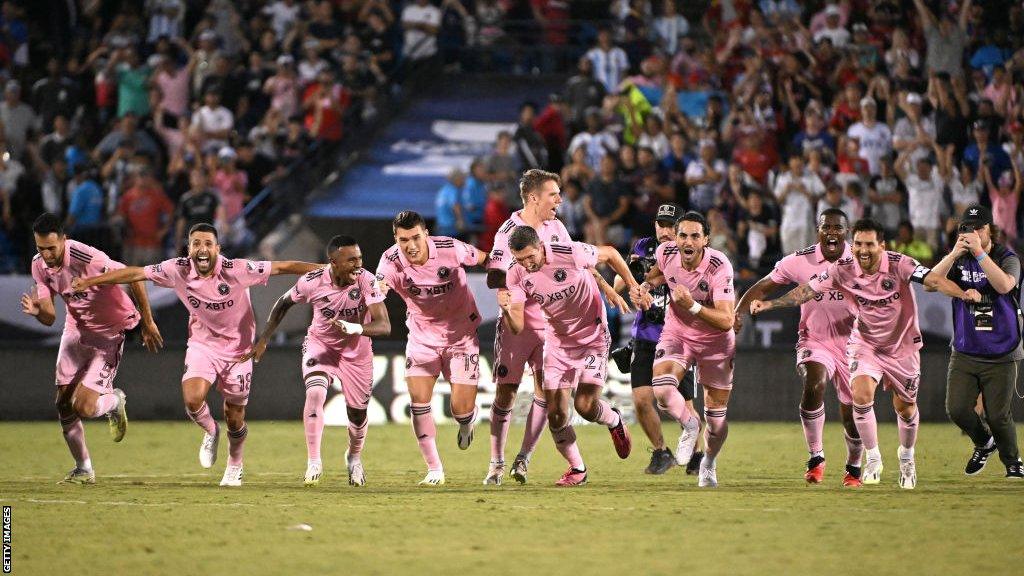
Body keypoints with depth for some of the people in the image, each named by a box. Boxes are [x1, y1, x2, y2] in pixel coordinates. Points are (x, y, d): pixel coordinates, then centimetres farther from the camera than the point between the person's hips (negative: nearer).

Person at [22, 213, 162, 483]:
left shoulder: (87, 258, -30)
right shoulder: (39, 265, -8)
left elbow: (134, 278, -19)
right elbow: (49, 318, -4)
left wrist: (148, 324, -11)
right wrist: (36, 311, -29)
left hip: (109, 332, -6)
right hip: (76, 328, 6)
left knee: (83, 407, -15)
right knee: (63, 404, 2)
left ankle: (114, 401, 21)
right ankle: (83, 470, 19)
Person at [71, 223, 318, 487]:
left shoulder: (237, 270, -24)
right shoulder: (178, 270, -16)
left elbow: (283, 267, -20)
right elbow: (134, 273, -8)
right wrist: (90, 281, -9)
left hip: (237, 349, -1)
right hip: (202, 344, 1)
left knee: (235, 418, 7)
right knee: (193, 400, -23)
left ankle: (235, 466, 38)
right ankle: (211, 432, 13)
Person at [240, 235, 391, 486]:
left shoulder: (366, 280, -28)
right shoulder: (312, 282, -25)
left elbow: (384, 325, -34)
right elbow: (284, 303, -3)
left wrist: (354, 328, -52)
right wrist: (264, 339, -2)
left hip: (357, 350, 1)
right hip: (320, 344, -1)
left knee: (357, 412, 11)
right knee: (315, 392, -27)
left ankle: (354, 457, 43)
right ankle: (314, 463, -18)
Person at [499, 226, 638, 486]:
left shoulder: (570, 254, -25)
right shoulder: (516, 276, -15)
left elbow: (610, 254, -5)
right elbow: (518, 328, -20)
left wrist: (633, 287, -2)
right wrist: (507, 310, -41)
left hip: (592, 336, -3)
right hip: (557, 342, 3)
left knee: (585, 406, -14)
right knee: (555, 413, -4)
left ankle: (615, 421, 23)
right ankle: (577, 469, 17)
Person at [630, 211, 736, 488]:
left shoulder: (719, 267, -28)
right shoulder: (666, 252, -16)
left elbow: (726, 321, -33)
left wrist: (693, 306, -45)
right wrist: (644, 288, -7)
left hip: (715, 341, -2)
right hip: (676, 333, 2)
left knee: (716, 420, 5)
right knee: (662, 390, -27)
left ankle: (709, 464, 38)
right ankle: (689, 425, 6)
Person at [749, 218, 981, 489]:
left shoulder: (899, 264, -23)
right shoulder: (842, 269, -16)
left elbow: (933, 280, -34)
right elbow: (806, 291, -9)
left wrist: (963, 294, -52)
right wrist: (769, 303, -18)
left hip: (903, 345, -1)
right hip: (865, 343, 1)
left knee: (905, 407, 8)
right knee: (861, 394, -22)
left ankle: (906, 456, 38)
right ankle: (873, 459, -4)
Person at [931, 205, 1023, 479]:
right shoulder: (958, 259, 5)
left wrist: (979, 252, -25)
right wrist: (955, 253, -18)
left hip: (1001, 355, -3)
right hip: (964, 352, 3)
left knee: (998, 415, -5)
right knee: (957, 409, -6)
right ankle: (984, 444, 24)